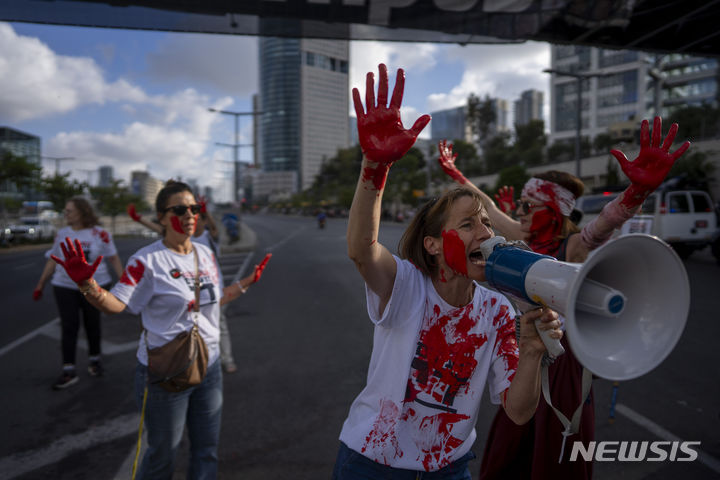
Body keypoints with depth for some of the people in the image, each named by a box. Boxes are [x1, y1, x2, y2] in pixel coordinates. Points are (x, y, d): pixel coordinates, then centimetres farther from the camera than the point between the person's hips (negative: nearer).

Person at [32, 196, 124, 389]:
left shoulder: (100, 234, -6)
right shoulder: (62, 234, 3)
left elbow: (114, 259, -3)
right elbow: (52, 261, 10)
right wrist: (40, 285, 11)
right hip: (65, 287, 2)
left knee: (92, 324, 10)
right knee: (68, 326, -1)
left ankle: (94, 359, 31)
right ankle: (69, 370, 5)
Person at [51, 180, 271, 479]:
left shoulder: (206, 255, 4)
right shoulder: (148, 260, -15)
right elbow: (115, 304, -18)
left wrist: (249, 281, 16)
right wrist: (86, 283, -34)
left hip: (209, 367, 6)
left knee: (207, 451, 19)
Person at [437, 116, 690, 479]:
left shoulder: (576, 246, -18)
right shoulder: (526, 239, 0)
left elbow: (607, 221, -39)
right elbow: (487, 206, 12)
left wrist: (640, 188, -60)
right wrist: (455, 174, 20)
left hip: (562, 364, -6)